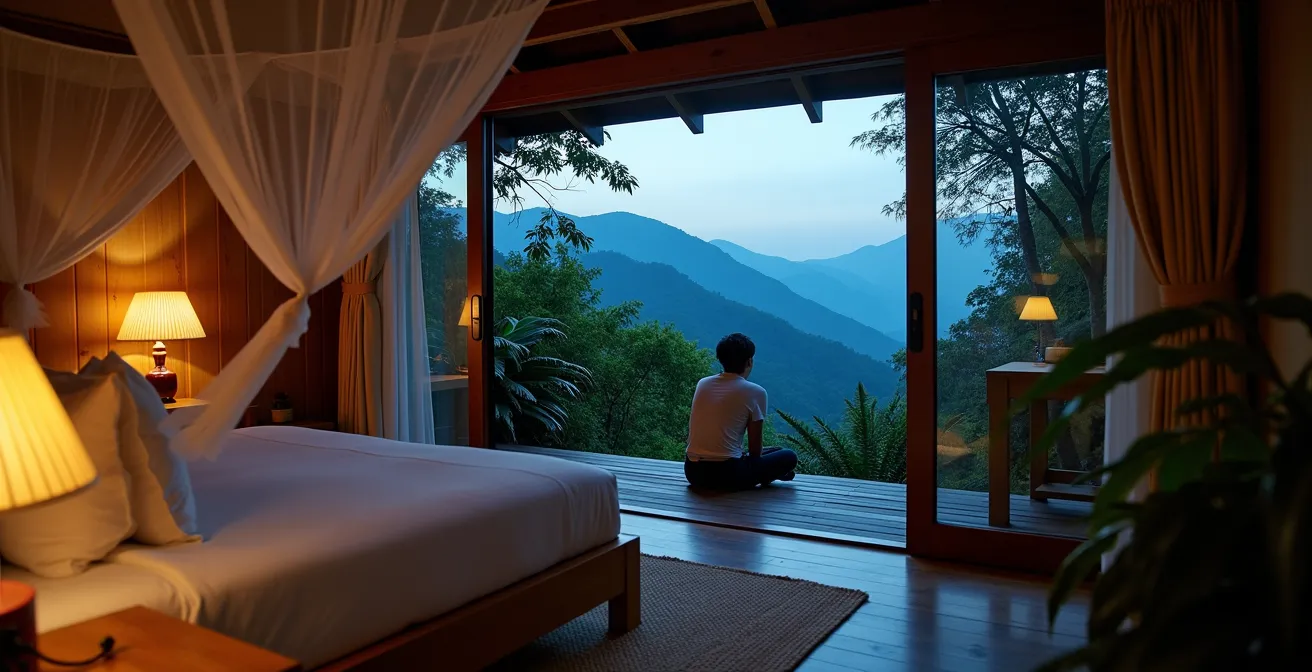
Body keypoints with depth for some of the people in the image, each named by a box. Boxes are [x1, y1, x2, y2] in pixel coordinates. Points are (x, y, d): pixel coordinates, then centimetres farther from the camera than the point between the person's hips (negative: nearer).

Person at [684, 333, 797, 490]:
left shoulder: (702, 384, 10)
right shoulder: (755, 392, -5)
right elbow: (755, 449, 0)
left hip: (692, 471, 6)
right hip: (726, 474, -6)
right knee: (789, 457, 12)